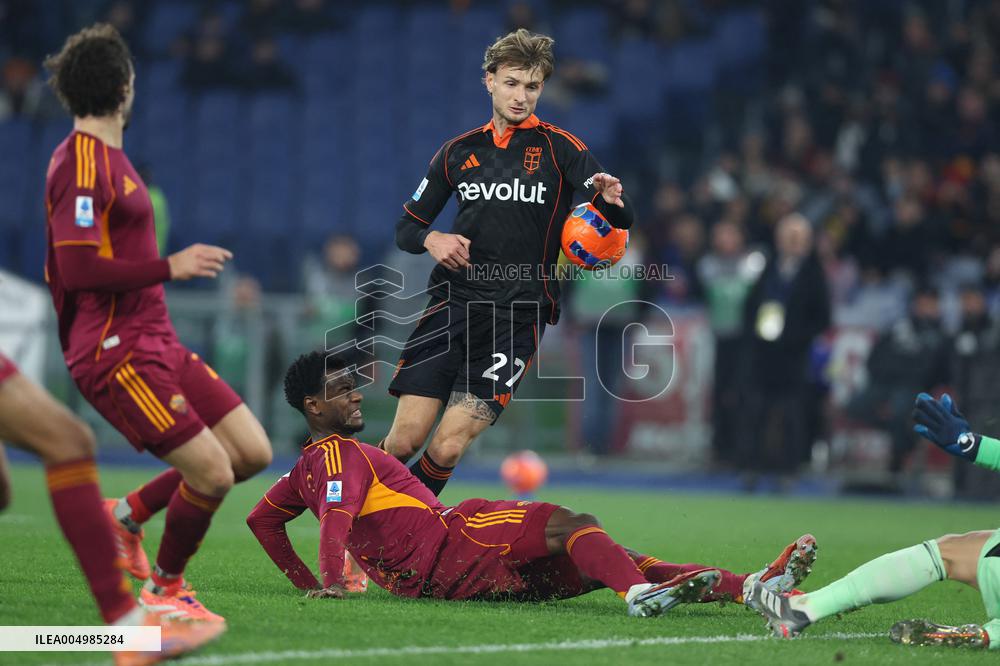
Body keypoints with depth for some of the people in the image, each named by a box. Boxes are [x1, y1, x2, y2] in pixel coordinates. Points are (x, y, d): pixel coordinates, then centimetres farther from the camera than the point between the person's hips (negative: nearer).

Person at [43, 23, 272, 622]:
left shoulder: (108, 157, 16)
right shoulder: (82, 164, -15)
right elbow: (77, 269, -23)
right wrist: (169, 268, -19)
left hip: (154, 342, 10)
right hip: (115, 352, -10)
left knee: (252, 452, 3)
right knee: (213, 472, -14)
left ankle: (129, 517, 18)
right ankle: (163, 588, 9)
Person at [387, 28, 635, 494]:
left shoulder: (560, 149, 2)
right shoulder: (460, 151, 12)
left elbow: (620, 220, -6)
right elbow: (407, 226, 19)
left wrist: (612, 201, -31)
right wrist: (431, 239, -5)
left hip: (518, 315, -2)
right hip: (453, 300, 2)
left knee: (448, 446, -12)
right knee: (405, 439, -8)